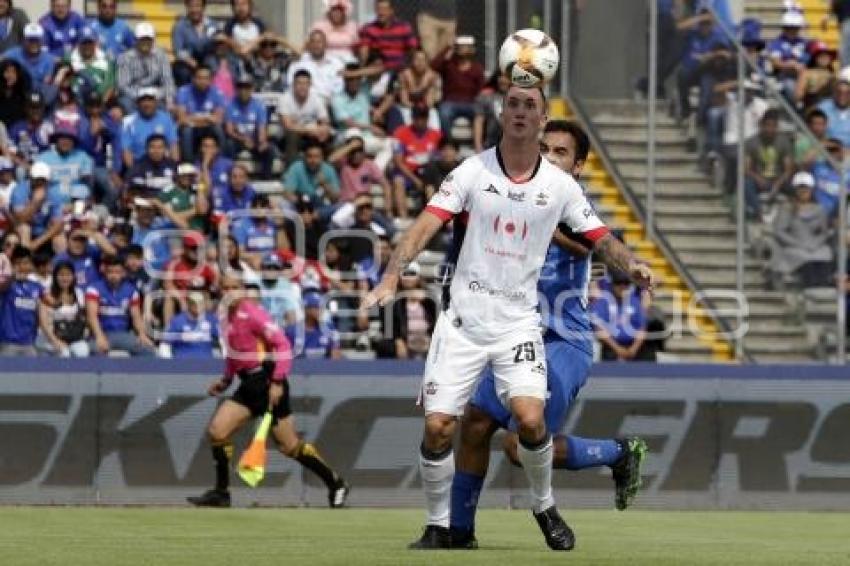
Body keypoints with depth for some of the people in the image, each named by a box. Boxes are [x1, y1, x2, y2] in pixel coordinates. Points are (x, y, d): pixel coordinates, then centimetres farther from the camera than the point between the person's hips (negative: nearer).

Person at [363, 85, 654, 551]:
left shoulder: (560, 185, 2)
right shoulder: (472, 171, -3)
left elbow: (601, 238, 6)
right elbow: (426, 225, -11)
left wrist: (631, 265, -16)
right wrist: (390, 279, -24)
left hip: (518, 323, 0)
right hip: (463, 319, 0)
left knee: (530, 419, -18)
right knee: (438, 427, -7)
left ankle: (544, 507, 8)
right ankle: (438, 525, 13)